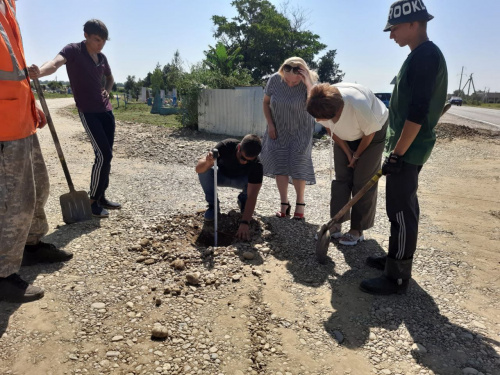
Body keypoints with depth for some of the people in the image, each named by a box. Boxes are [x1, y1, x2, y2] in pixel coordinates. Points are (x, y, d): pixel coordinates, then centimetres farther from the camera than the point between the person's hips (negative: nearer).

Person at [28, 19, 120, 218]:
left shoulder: (102, 57, 11)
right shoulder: (73, 50, -7)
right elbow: (56, 62, -29)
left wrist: (107, 91, 11)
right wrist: (39, 72, -50)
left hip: (106, 110, 7)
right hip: (88, 111, -7)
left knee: (106, 156, 7)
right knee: (103, 155, -14)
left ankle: (101, 197, 20)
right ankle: (92, 201, 0)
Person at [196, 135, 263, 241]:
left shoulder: (257, 165, -33)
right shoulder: (225, 146, -33)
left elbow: (252, 196, -39)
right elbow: (198, 169, -36)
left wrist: (244, 223, -50)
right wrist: (207, 162, -60)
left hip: (240, 180, 0)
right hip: (221, 176, 0)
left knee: (255, 183, -32)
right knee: (204, 171, -33)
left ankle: (242, 200, 3)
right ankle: (213, 204, -9)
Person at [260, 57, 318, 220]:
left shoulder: (309, 83, -18)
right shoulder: (274, 80, -13)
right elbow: (266, 102, 2)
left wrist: (308, 85, -37)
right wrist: (270, 125, -5)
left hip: (300, 130, -2)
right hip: (279, 130, 2)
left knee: (298, 164, -8)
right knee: (279, 164, -4)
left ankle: (300, 203, 9)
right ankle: (284, 204, 7)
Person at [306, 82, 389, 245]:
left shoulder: (359, 105, -42)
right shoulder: (321, 106, -27)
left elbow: (370, 132, -22)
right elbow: (331, 129, -7)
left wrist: (357, 155, -10)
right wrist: (347, 152, -9)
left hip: (372, 132, -4)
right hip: (345, 136, 5)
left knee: (363, 183, -5)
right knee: (341, 178, 1)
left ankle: (357, 230, 5)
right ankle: (336, 225, 9)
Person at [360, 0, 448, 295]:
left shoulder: (425, 56, -16)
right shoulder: (422, 56, 15)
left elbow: (418, 113, -23)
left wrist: (397, 154, -21)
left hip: (408, 150, -10)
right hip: (408, 147, 10)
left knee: (401, 212, -4)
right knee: (404, 207, 16)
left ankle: (397, 278, 7)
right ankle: (397, 260, 30)